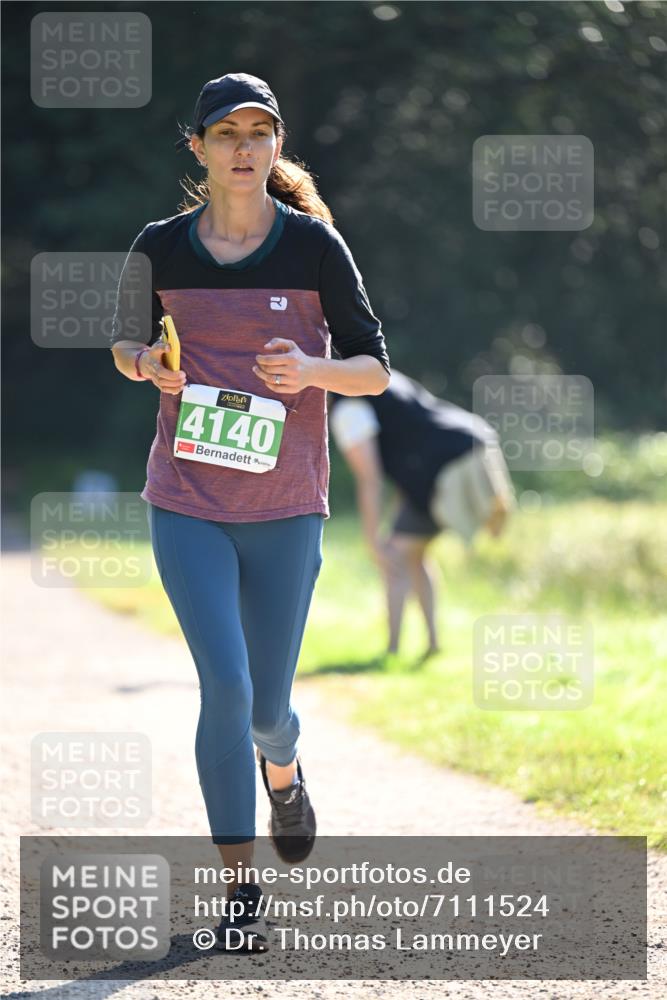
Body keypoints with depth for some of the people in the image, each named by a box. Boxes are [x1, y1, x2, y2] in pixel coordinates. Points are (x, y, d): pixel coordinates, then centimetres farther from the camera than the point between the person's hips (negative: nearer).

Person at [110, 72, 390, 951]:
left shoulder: (314, 245, -3)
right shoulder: (161, 248, 1)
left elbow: (375, 367, 1)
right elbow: (126, 344, 16)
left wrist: (312, 369, -20)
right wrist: (146, 363, -8)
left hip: (286, 509, 0)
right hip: (186, 504, 0)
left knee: (266, 705, 5)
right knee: (225, 685, -13)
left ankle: (282, 772, 44)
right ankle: (240, 887, -3)